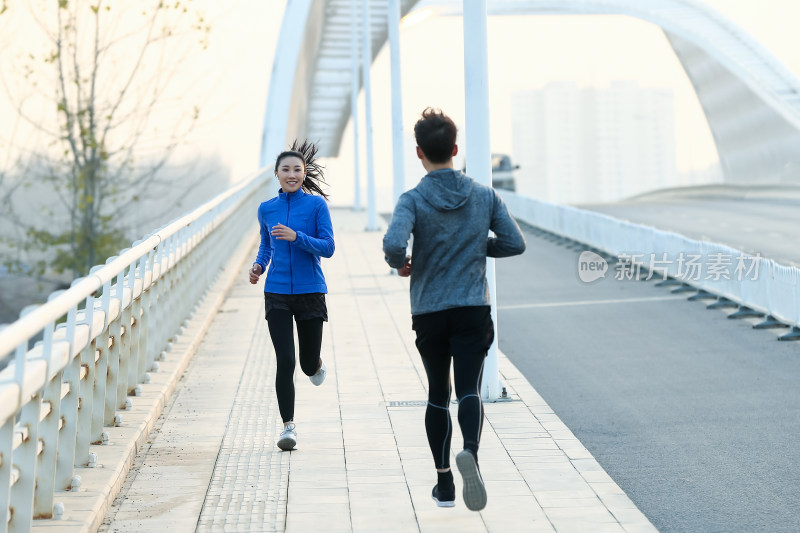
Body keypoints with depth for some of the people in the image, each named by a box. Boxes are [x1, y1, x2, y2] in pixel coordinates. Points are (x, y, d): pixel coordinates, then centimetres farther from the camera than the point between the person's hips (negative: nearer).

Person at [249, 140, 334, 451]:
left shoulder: (316, 205, -3)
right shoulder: (266, 209, 7)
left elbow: (328, 248, -8)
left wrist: (296, 237, -21)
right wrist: (258, 266, 2)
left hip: (310, 291, -1)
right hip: (277, 293, 1)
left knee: (308, 364, 5)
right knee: (285, 361, -9)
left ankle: (316, 365, 44)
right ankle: (288, 425, 1)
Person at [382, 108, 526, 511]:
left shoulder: (413, 200, -8)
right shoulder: (484, 196, 1)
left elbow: (393, 244, -24)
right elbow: (514, 244, 3)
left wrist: (401, 264, -1)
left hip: (429, 314, 0)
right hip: (474, 311, 0)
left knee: (438, 396, 14)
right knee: (469, 392, -6)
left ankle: (444, 484, 19)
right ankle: (470, 451, -37)